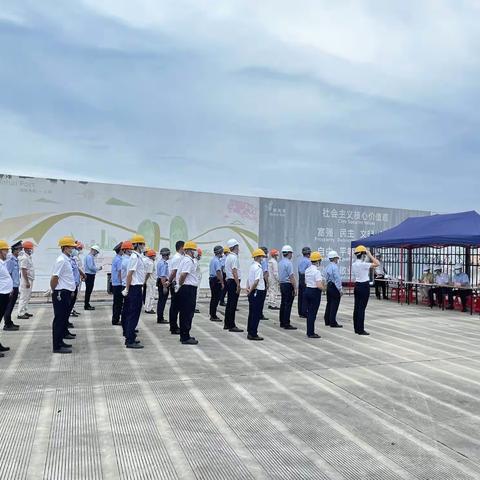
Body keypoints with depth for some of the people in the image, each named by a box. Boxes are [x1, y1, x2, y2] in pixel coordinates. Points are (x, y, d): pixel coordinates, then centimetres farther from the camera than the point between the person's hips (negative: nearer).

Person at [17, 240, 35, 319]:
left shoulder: (29, 257, 12)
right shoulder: (24, 258, -17)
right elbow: (24, 271, -21)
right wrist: (27, 282, -23)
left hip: (30, 280, 10)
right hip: (26, 280, -10)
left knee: (27, 297, 15)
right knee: (24, 297, -5)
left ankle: (25, 312, 23)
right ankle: (20, 314, 0)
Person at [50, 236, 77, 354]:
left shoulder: (67, 260, 13)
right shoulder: (61, 260, -17)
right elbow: (54, 278, -20)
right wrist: (55, 292, -8)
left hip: (66, 294, 10)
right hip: (61, 294, -10)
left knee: (64, 318, 17)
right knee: (59, 319, -3)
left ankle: (60, 341, 28)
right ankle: (57, 346, 3)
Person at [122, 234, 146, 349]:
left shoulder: (137, 256, 13)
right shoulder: (135, 257, -16)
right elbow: (129, 274, -19)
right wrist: (127, 289, -16)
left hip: (136, 288, 10)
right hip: (135, 288, -10)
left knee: (131, 314, 15)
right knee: (133, 315, -5)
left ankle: (130, 337, 25)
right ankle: (130, 341, 0)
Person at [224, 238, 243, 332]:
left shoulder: (228, 257, 15)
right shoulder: (234, 257, -15)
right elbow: (234, 272, -21)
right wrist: (238, 285, -21)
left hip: (229, 281, 10)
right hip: (234, 282, -10)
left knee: (229, 303, 15)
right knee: (233, 304, -7)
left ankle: (227, 324, 22)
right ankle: (232, 326, -4)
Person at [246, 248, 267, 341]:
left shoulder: (252, 266, 13)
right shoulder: (258, 267, -16)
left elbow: (248, 279, 17)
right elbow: (256, 281, -24)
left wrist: (248, 289, 6)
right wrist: (251, 290, -13)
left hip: (253, 293, 9)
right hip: (258, 292, -9)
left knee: (252, 313, 14)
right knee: (257, 314, -3)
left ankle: (250, 333, 20)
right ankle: (253, 334, 1)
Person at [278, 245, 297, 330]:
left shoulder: (280, 262, 11)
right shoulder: (288, 263, -17)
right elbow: (291, 277, -20)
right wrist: (295, 288, -17)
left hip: (282, 284, 9)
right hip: (288, 285, -9)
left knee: (283, 303, 14)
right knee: (288, 305, -5)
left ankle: (282, 322, 21)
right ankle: (286, 324, -3)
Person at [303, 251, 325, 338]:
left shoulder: (307, 270, 8)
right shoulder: (317, 271, -18)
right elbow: (319, 285, -24)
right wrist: (324, 288, -5)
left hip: (307, 290, 8)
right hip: (315, 292, -8)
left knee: (309, 312, 15)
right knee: (313, 313, 1)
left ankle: (309, 332, 23)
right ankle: (311, 333, 8)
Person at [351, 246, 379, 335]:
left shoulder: (354, 264, 8)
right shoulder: (363, 264, -17)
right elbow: (377, 264, -20)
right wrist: (369, 254, -14)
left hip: (357, 286, 8)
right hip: (364, 286, -8)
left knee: (356, 307, 10)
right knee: (362, 308, -4)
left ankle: (356, 328, 16)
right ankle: (360, 330, 1)